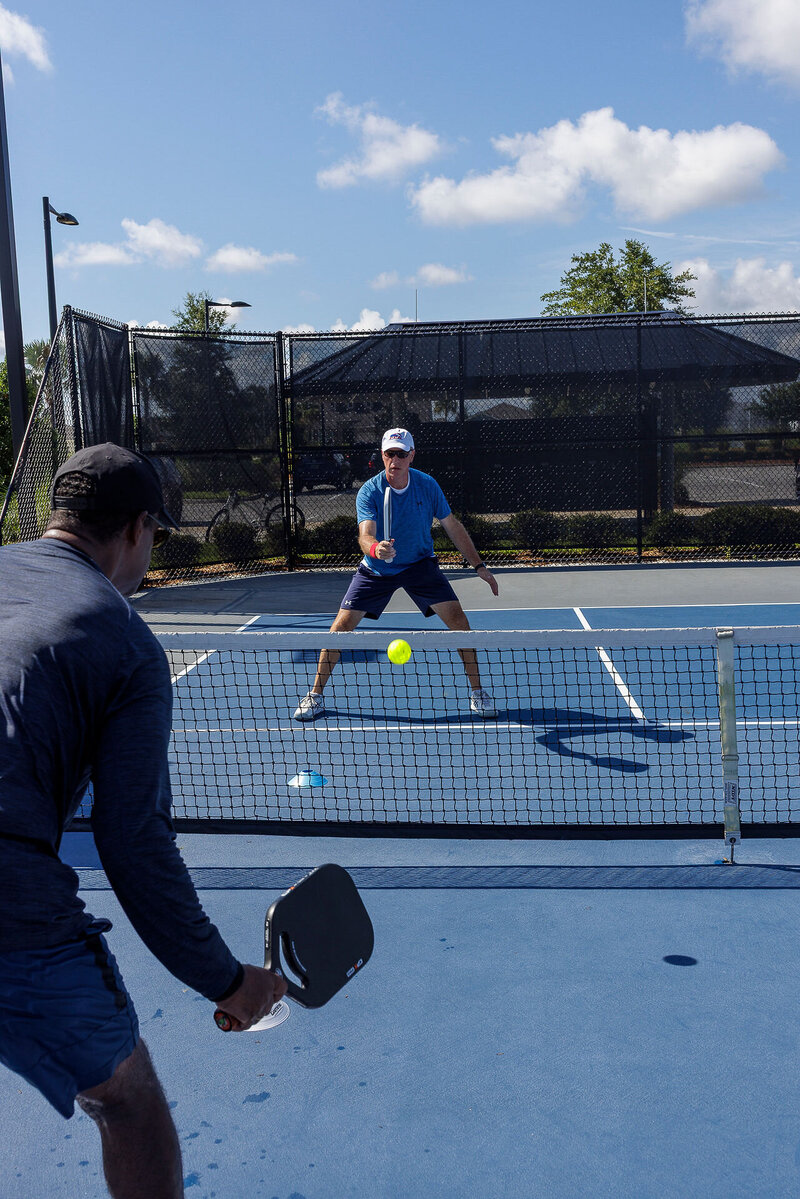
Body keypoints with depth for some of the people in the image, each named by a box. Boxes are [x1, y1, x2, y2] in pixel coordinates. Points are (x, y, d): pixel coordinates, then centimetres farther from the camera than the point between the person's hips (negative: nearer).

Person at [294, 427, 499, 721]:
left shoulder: (427, 485, -11)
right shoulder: (369, 492, -20)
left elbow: (452, 526, 0)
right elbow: (365, 535, -34)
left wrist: (479, 566, 0)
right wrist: (375, 548, -58)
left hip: (420, 564, 1)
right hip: (376, 570, -1)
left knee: (458, 619, -13)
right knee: (341, 625, -8)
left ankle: (477, 691, 5)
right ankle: (315, 695, 11)